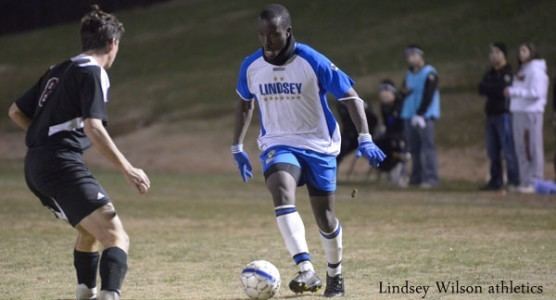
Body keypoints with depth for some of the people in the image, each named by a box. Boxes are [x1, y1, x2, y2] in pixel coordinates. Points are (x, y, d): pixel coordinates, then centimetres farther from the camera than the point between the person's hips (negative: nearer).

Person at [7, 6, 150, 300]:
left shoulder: (58, 71, 20)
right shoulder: (93, 73, -5)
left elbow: (16, 112, 25)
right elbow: (93, 127, -18)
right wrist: (127, 170, -17)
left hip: (35, 165, 9)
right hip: (62, 164, -9)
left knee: (90, 229, 31)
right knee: (116, 237, -16)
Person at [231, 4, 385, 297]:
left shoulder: (313, 62, -16)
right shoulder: (251, 66, -5)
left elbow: (350, 97, -9)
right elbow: (245, 103, 15)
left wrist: (364, 138, -18)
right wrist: (237, 147, 17)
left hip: (318, 144, -1)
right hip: (278, 144, 1)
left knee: (326, 218, 5)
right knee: (282, 194, -30)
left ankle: (334, 274, 33)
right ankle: (307, 271, -37)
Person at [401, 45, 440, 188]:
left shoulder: (430, 74, -6)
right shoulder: (409, 74, 18)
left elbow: (428, 96, -13)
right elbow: (405, 91, 22)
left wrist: (420, 114, -18)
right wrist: (405, 91, -3)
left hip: (425, 116, -7)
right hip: (409, 116, 7)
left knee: (427, 147, -12)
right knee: (414, 148, 7)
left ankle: (430, 178, -16)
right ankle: (416, 177, 10)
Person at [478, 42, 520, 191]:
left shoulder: (508, 73, -7)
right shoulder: (490, 73, 17)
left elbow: (503, 90, -17)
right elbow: (481, 89, 5)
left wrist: (488, 89, -4)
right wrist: (495, 89, -9)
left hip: (504, 114, -8)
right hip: (491, 115, 8)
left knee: (508, 150, -10)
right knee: (493, 151, 11)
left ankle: (514, 182, -9)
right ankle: (496, 181, 17)